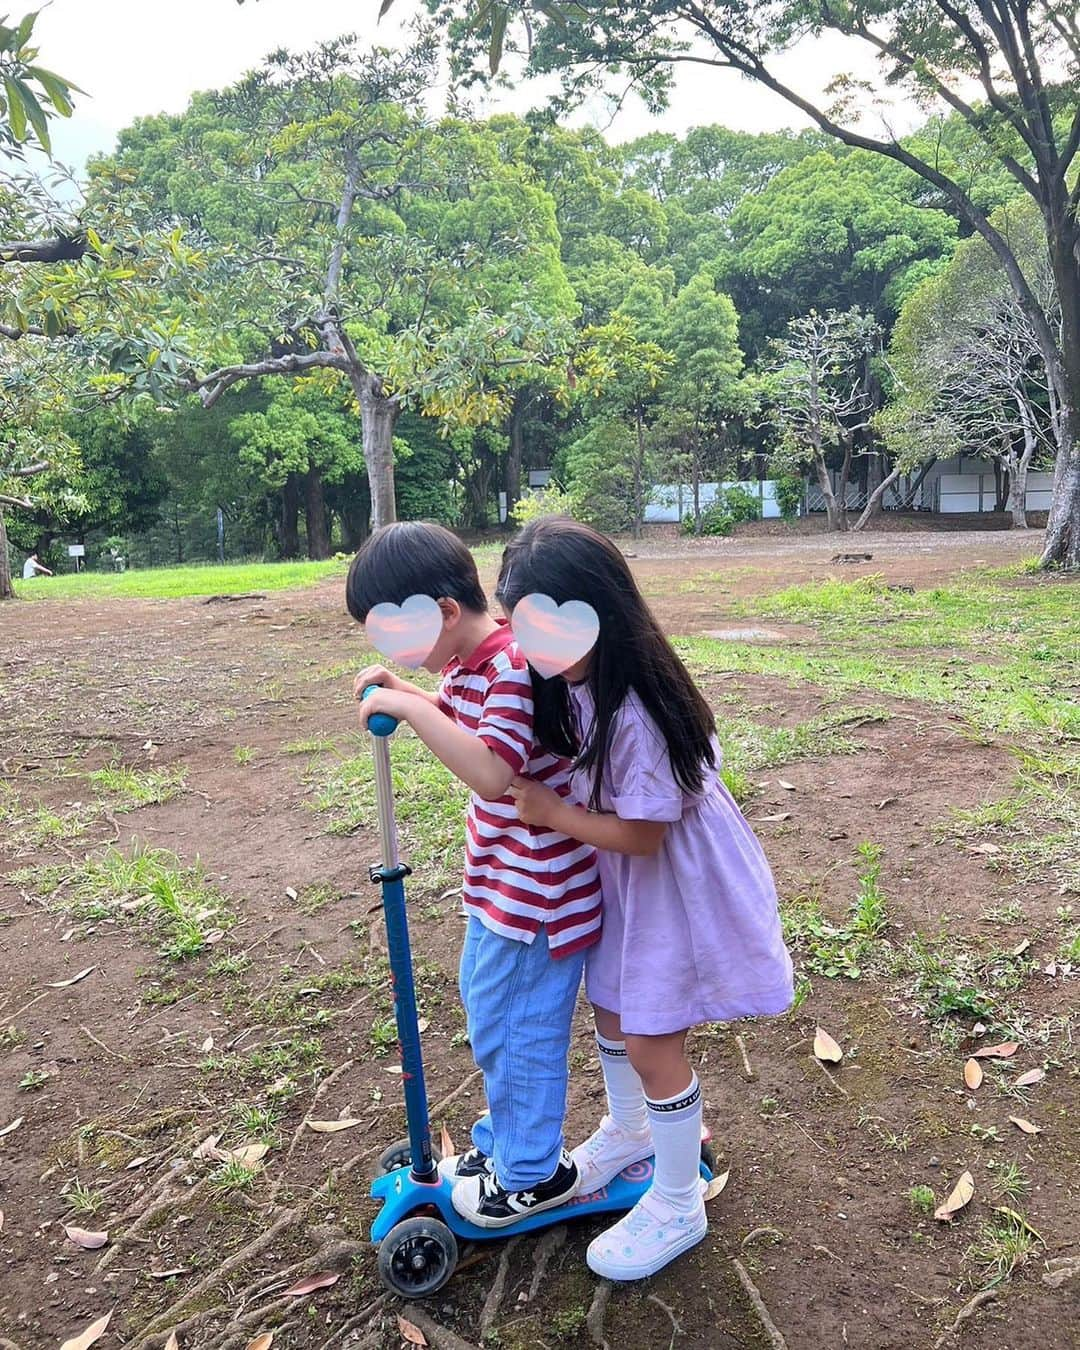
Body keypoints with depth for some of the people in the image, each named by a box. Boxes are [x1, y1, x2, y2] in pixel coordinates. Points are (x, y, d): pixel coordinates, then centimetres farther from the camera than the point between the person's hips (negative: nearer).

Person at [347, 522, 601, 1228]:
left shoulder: (514, 668, -27)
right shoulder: (469, 663, 3)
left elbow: (491, 771, -38)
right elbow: (458, 715, 23)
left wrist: (410, 708, -36)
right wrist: (402, 689, 6)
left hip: (538, 889, -10)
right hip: (504, 881, 10)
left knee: (514, 1030, 7)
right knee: (486, 1004, 24)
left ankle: (532, 1175, 30)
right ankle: (502, 1142, 45)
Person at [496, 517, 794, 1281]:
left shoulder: (636, 711, -35)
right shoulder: (572, 679, -11)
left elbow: (643, 835, -26)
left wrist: (550, 812, -19)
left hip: (674, 880, -8)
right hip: (621, 874, 8)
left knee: (652, 1041, 5)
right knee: (611, 1008, 23)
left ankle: (677, 1208, 29)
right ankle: (628, 1132, 51)